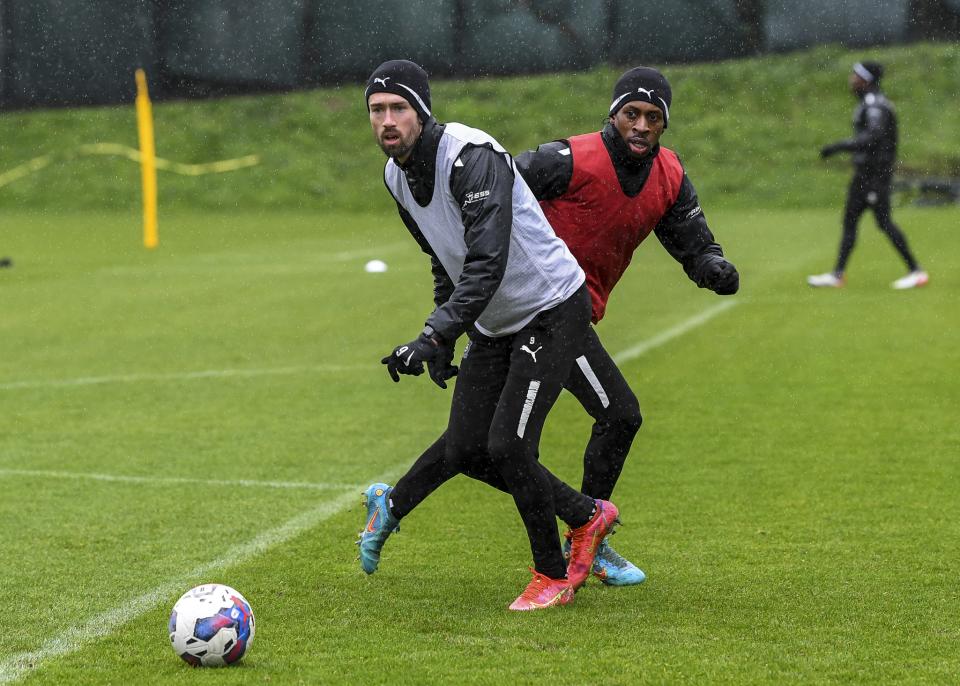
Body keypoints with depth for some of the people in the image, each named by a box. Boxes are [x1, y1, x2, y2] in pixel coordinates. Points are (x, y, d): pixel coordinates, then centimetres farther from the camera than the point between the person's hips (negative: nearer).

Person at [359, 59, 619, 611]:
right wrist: (445, 338, 16)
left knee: (507, 444, -16)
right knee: (465, 450, 4)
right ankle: (587, 516, 23)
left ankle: (554, 576, 4)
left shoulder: (473, 156, -27)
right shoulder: (397, 176, 1)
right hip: (494, 324, 9)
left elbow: (488, 264, -35)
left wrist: (434, 336, -41)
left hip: (554, 311, -9)